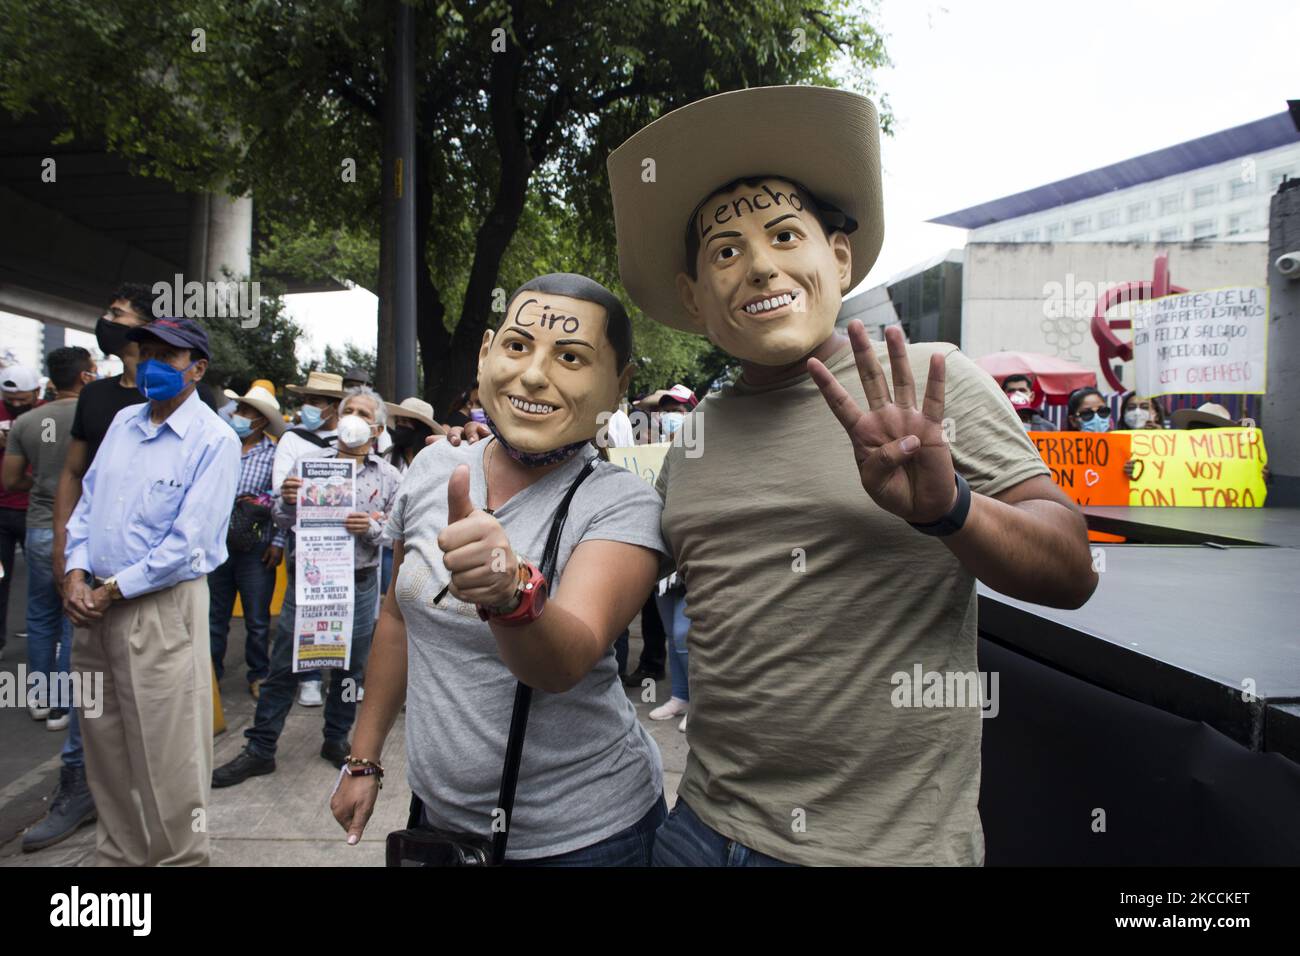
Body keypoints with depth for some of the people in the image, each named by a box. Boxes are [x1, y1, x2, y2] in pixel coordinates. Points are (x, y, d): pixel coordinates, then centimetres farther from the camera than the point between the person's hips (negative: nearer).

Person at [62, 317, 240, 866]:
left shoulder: (214, 440, -12)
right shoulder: (123, 422, 11)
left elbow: (188, 542, -16)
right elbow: (88, 502, 14)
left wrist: (112, 591, -11)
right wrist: (77, 574, -1)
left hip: (162, 608, -7)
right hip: (95, 605, 7)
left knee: (167, 755, 1)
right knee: (105, 746, 17)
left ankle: (177, 856, 18)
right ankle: (120, 852, 34)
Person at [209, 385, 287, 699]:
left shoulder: (274, 455, -6)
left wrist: (278, 543, -10)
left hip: (256, 549, -4)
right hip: (217, 543, 4)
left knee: (257, 620, 7)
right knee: (214, 616, 14)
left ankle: (259, 675, 21)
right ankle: (211, 671, 27)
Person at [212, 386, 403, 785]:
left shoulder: (388, 477, 5)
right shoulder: (310, 461, 5)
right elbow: (283, 519, 4)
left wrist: (373, 528, -18)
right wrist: (287, 500, -18)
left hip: (358, 584, 0)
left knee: (350, 668, 12)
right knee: (283, 667, 6)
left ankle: (336, 740, 31)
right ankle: (259, 750, 17)